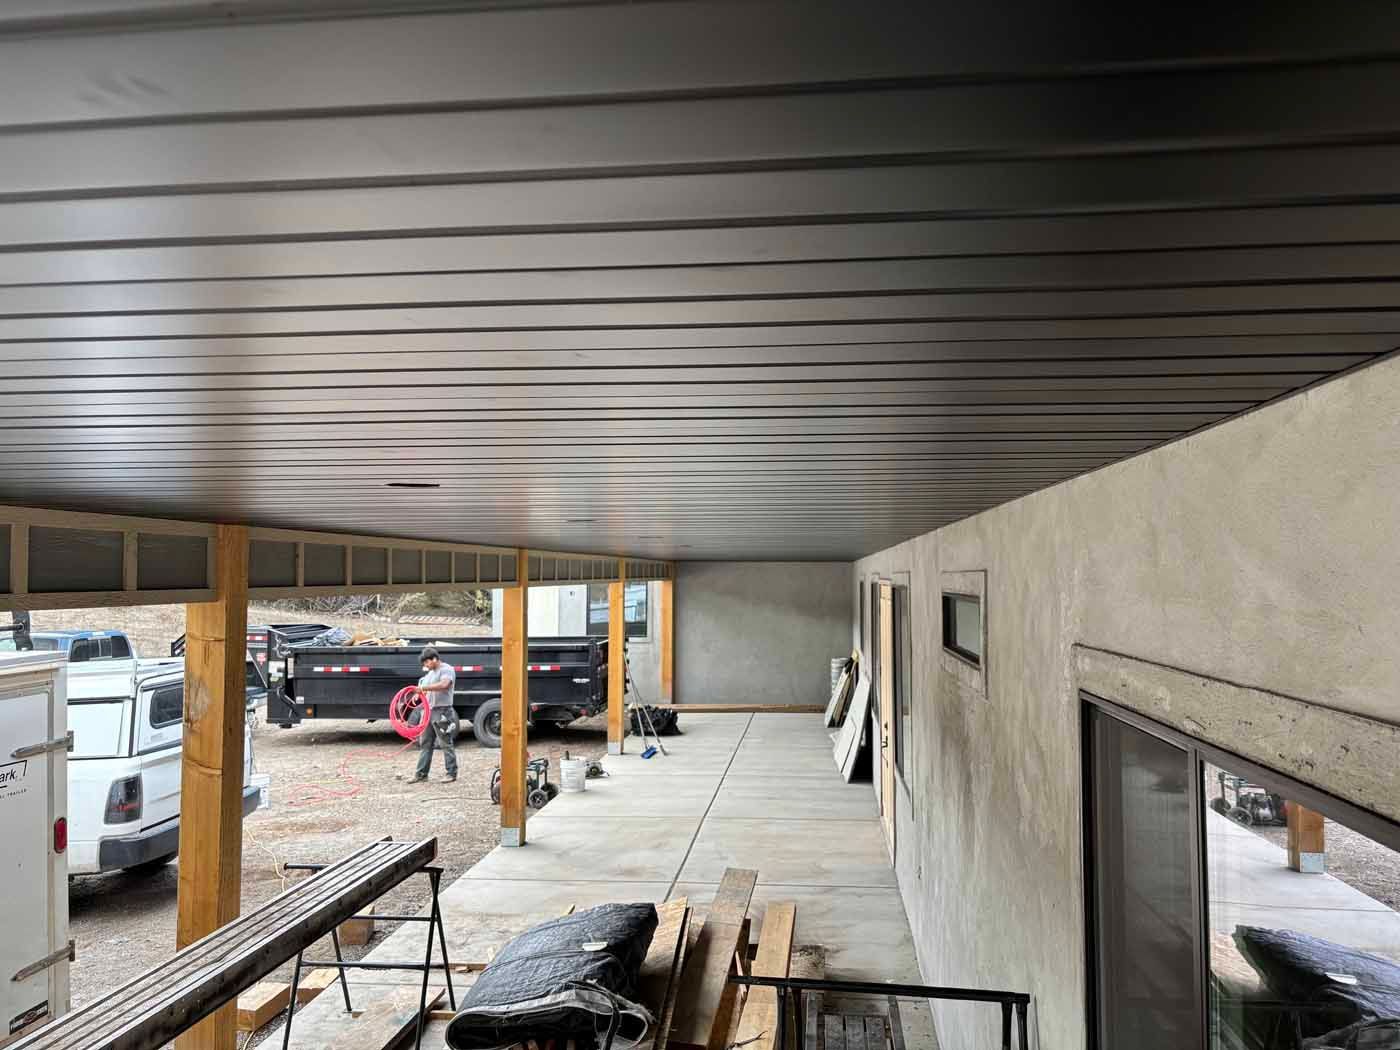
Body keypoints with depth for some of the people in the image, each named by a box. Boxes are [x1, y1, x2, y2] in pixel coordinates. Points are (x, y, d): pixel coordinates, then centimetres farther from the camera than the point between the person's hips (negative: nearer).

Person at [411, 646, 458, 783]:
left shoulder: (446, 669, -10)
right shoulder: (430, 673, 19)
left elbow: (444, 684, -28)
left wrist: (425, 687, -29)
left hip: (442, 711, -9)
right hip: (428, 711, 9)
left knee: (446, 744, -1)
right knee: (425, 743, 10)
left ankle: (452, 773, 6)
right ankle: (421, 774, 15)